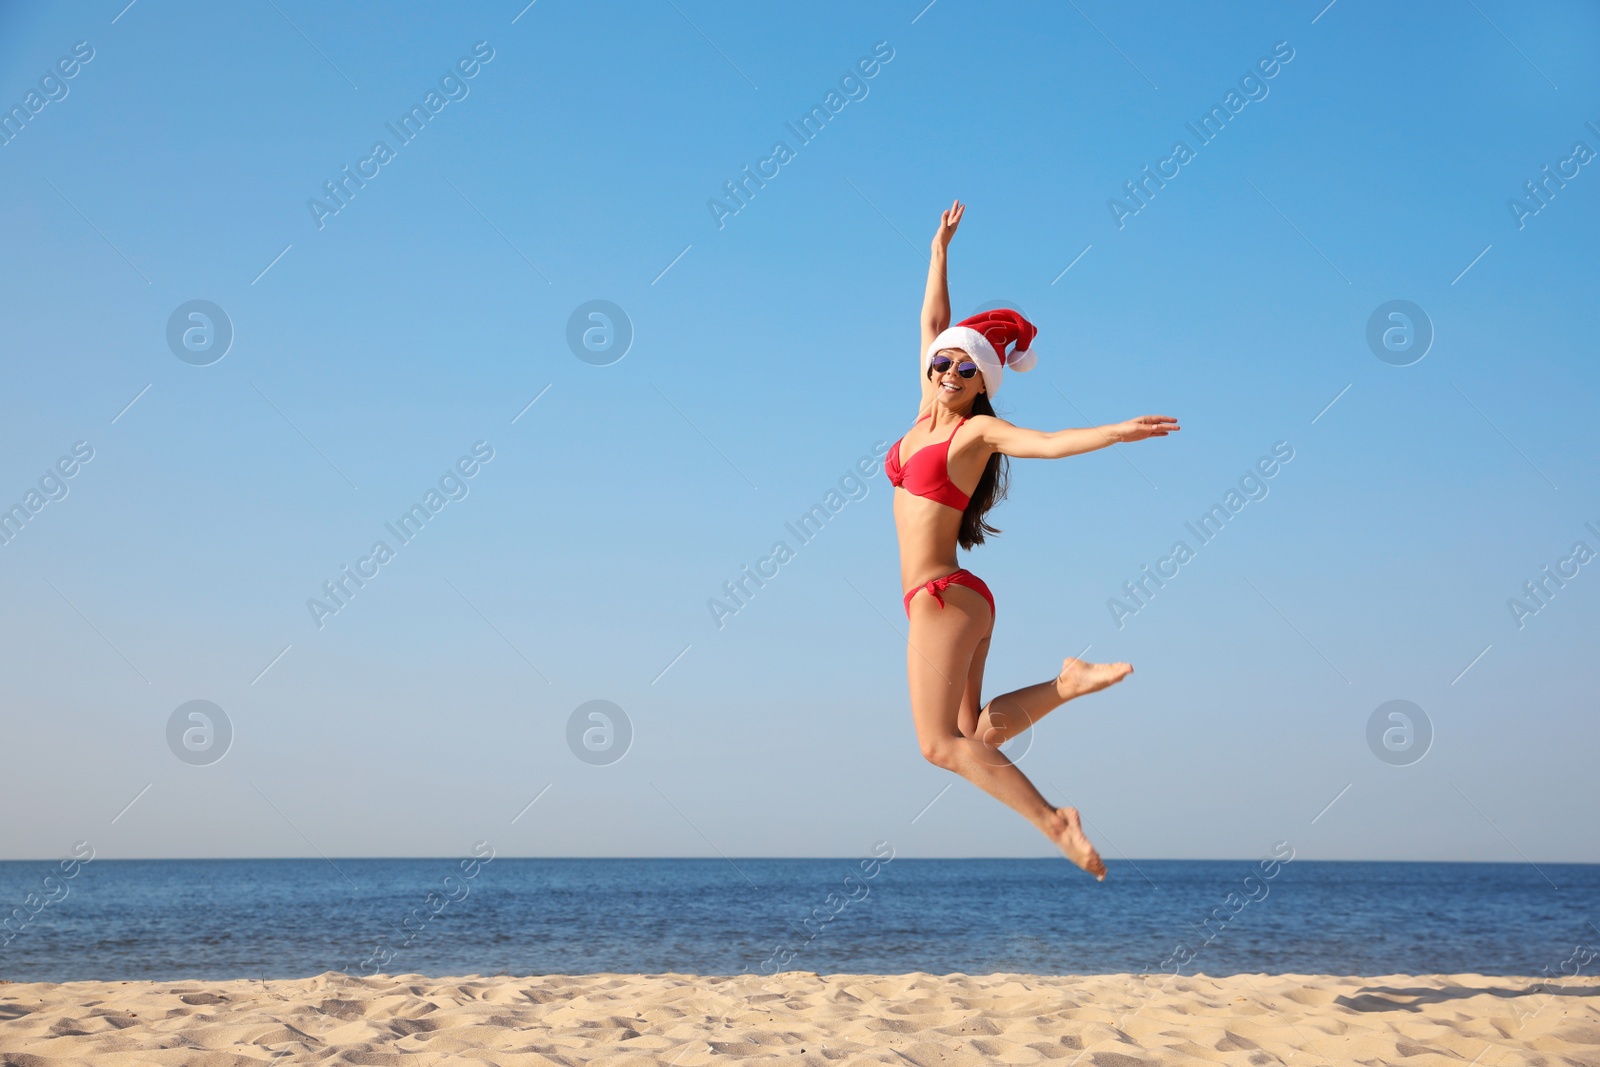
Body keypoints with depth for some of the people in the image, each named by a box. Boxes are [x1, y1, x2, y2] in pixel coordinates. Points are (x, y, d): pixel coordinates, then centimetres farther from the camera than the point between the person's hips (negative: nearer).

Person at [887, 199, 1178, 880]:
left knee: (941, 743, -13)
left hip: (943, 595, -8)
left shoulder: (978, 429, -7)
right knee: (979, 734, 9)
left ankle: (1054, 821, -13)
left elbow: (1048, 442, -23)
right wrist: (940, 247, 25)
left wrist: (1119, 432, -38)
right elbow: (933, 323, 21)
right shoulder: (929, 413, 12)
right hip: (947, 599, 8)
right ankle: (1068, 682, 11)